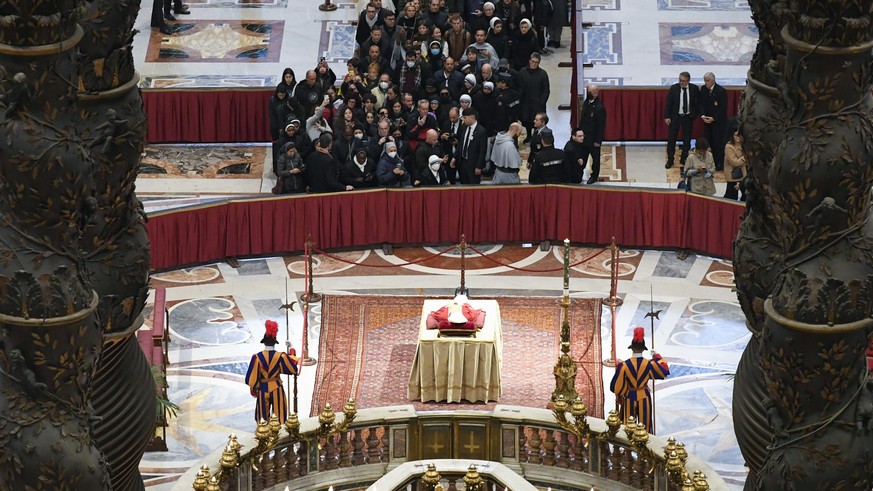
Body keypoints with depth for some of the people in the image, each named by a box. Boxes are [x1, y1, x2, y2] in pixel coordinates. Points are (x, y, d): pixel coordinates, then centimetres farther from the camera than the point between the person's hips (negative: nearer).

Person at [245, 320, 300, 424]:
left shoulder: (257, 357, -15)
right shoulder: (281, 356, -14)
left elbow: (252, 377, -10)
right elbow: (293, 367, 1)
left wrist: (253, 390, 8)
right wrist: (291, 349, 9)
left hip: (262, 389, 0)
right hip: (277, 388, 0)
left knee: (263, 415, 13)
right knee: (278, 413, 11)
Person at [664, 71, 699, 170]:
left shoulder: (694, 89, -6)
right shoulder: (673, 88, -8)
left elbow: (698, 102, 4)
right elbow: (668, 103, -5)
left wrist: (694, 114, -5)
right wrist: (667, 117, -9)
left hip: (688, 117, 1)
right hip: (675, 116, -1)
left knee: (687, 139, 8)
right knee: (671, 138, 4)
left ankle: (684, 160, 19)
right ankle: (670, 160, 15)